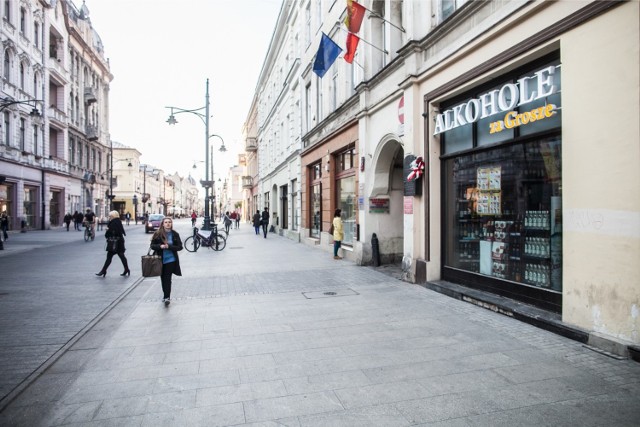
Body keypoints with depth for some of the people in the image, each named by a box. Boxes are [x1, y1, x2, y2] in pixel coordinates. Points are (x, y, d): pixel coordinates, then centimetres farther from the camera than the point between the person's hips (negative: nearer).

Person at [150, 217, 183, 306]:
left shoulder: (175, 234, -4)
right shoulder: (157, 234, -2)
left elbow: (180, 247, -5)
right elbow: (152, 245, 1)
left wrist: (169, 246, -19)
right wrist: (160, 246, -19)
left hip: (171, 259, -2)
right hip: (160, 260, 2)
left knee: (167, 278, -7)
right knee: (163, 278, 13)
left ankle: (167, 297, -3)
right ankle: (166, 295, 30)